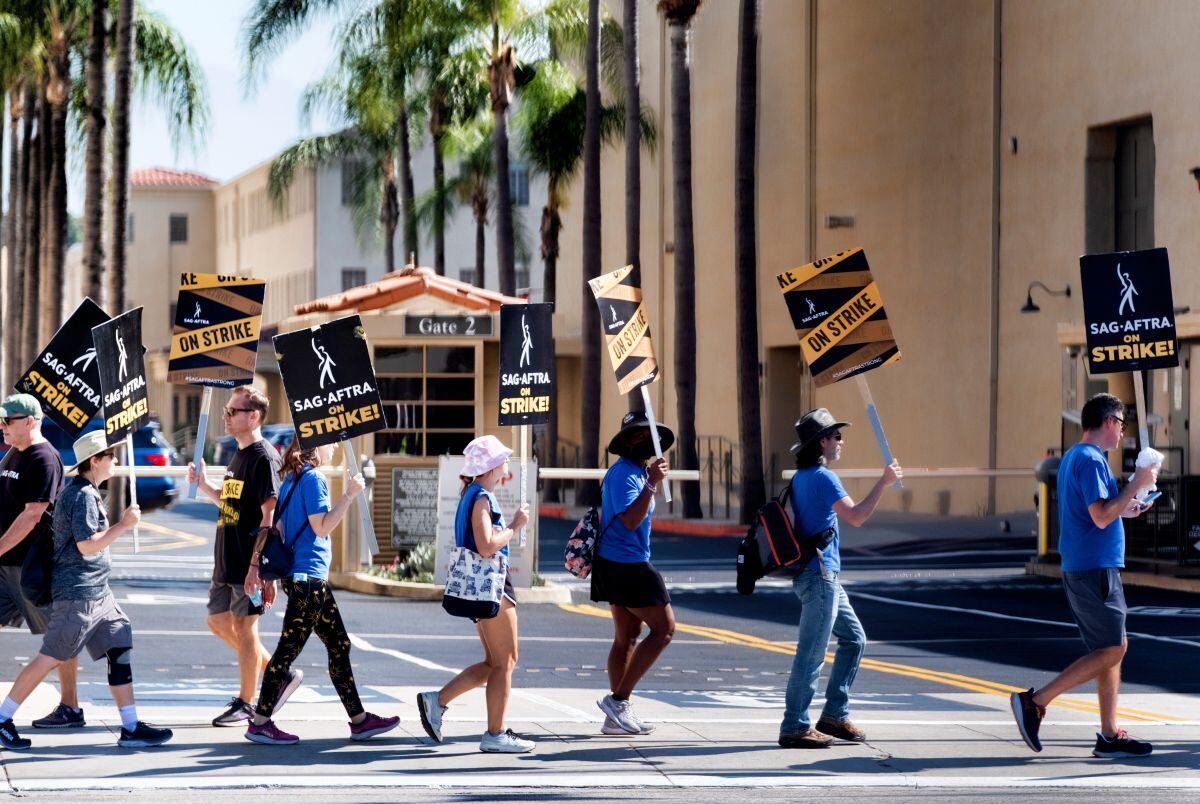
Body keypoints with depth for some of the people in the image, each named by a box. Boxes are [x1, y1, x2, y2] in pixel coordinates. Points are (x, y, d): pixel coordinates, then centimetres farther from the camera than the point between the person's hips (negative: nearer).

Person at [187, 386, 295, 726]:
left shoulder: (263, 457, -14)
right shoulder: (239, 455, 15)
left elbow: (269, 513, -19)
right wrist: (204, 485, 12)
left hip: (249, 561, -10)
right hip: (227, 561, 10)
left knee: (244, 627, -3)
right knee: (218, 621, 13)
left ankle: (245, 704, 7)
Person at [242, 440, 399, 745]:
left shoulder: (291, 478, 14)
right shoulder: (313, 478, -13)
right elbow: (321, 527, -18)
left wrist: (256, 565, 15)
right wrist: (349, 494, -17)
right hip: (308, 576, -10)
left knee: (339, 645, 12)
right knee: (289, 649, -5)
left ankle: (359, 720, 15)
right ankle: (260, 722, -1)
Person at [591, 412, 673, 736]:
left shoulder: (637, 471, 18)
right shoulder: (623, 473, -16)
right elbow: (629, 521, -27)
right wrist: (651, 484, -31)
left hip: (619, 565, 11)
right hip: (627, 564, -11)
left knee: (627, 636, 11)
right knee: (664, 628, -7)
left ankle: (617, 716, 12)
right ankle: (618, 699, -9)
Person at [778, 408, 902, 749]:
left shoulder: (801, 477, 15)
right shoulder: (822, 477, -15)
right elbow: (856, 516, -21)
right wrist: (883, 482, -16)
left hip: (824, 576, 10)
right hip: (819, 575, -10)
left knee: (853, 638, 15)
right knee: (812, 653, -7)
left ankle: (835, 714, 16)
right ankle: (794, 728, -5)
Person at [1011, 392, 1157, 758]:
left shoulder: (1072, 457, 17)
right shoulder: (1091, 460, -14)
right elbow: (1101, 516, -22)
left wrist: (1123, 510, 25)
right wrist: (1137, 484, -16)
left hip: (1080, 568, 10)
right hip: (1095, 568, -10)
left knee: (1111, 649, 10)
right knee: (1112, 649, -8)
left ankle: (1110, 735, 9)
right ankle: (1035, 701, -9)